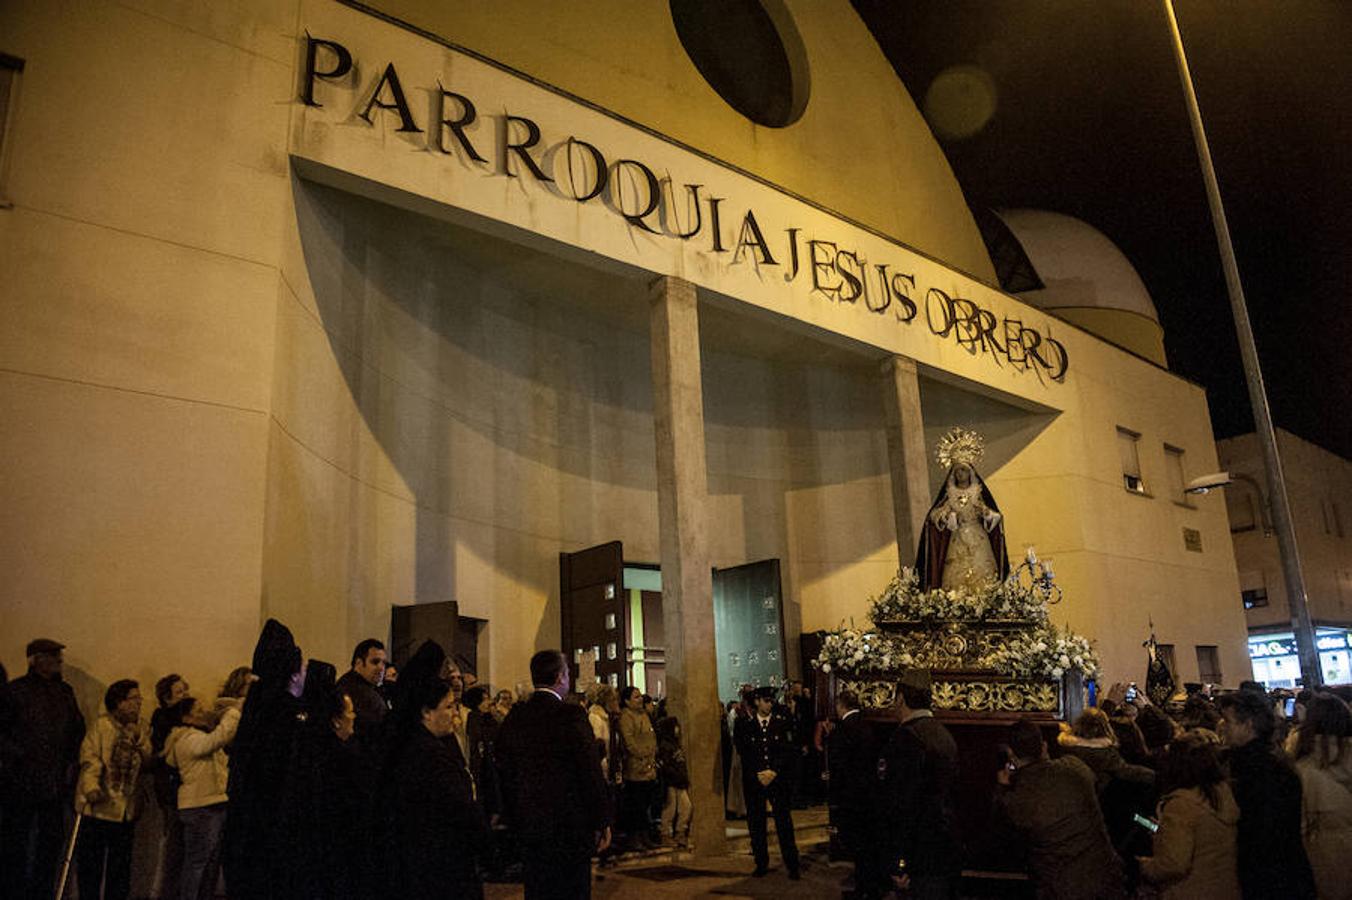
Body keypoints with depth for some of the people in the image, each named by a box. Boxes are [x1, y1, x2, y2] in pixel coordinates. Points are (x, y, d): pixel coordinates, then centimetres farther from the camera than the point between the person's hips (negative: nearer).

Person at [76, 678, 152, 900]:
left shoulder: (140, 730, 12)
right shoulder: (102, 725, -5)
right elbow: (89, 758, -15)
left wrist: (139, 738, -11)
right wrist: (91, 786, -30)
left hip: (127, 809, 5)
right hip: (99, 805, -5)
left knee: (121, 865, 13)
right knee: (91, 862, 2)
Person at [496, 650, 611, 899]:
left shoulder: (514, 717, 2)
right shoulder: (572, 715, -15)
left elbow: (505, 775, 8)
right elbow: (591, 773, -14)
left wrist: (517, 819, 18)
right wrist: (602, 822, -5)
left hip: (529, 828, 5)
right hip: (571, 825, -5)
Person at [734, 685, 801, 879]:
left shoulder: (783, 722, 2)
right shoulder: (744, 724, 2)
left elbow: (788, 751, -2)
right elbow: (742, 753, -1)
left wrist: (774, 771, -11)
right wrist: (757, 774, -9)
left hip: (778, 779, -1)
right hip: (753, 780, 1)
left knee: (784, 822, 0)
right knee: (756, 823, 6)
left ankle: (792, 865, 8)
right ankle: (761, 864, 18)